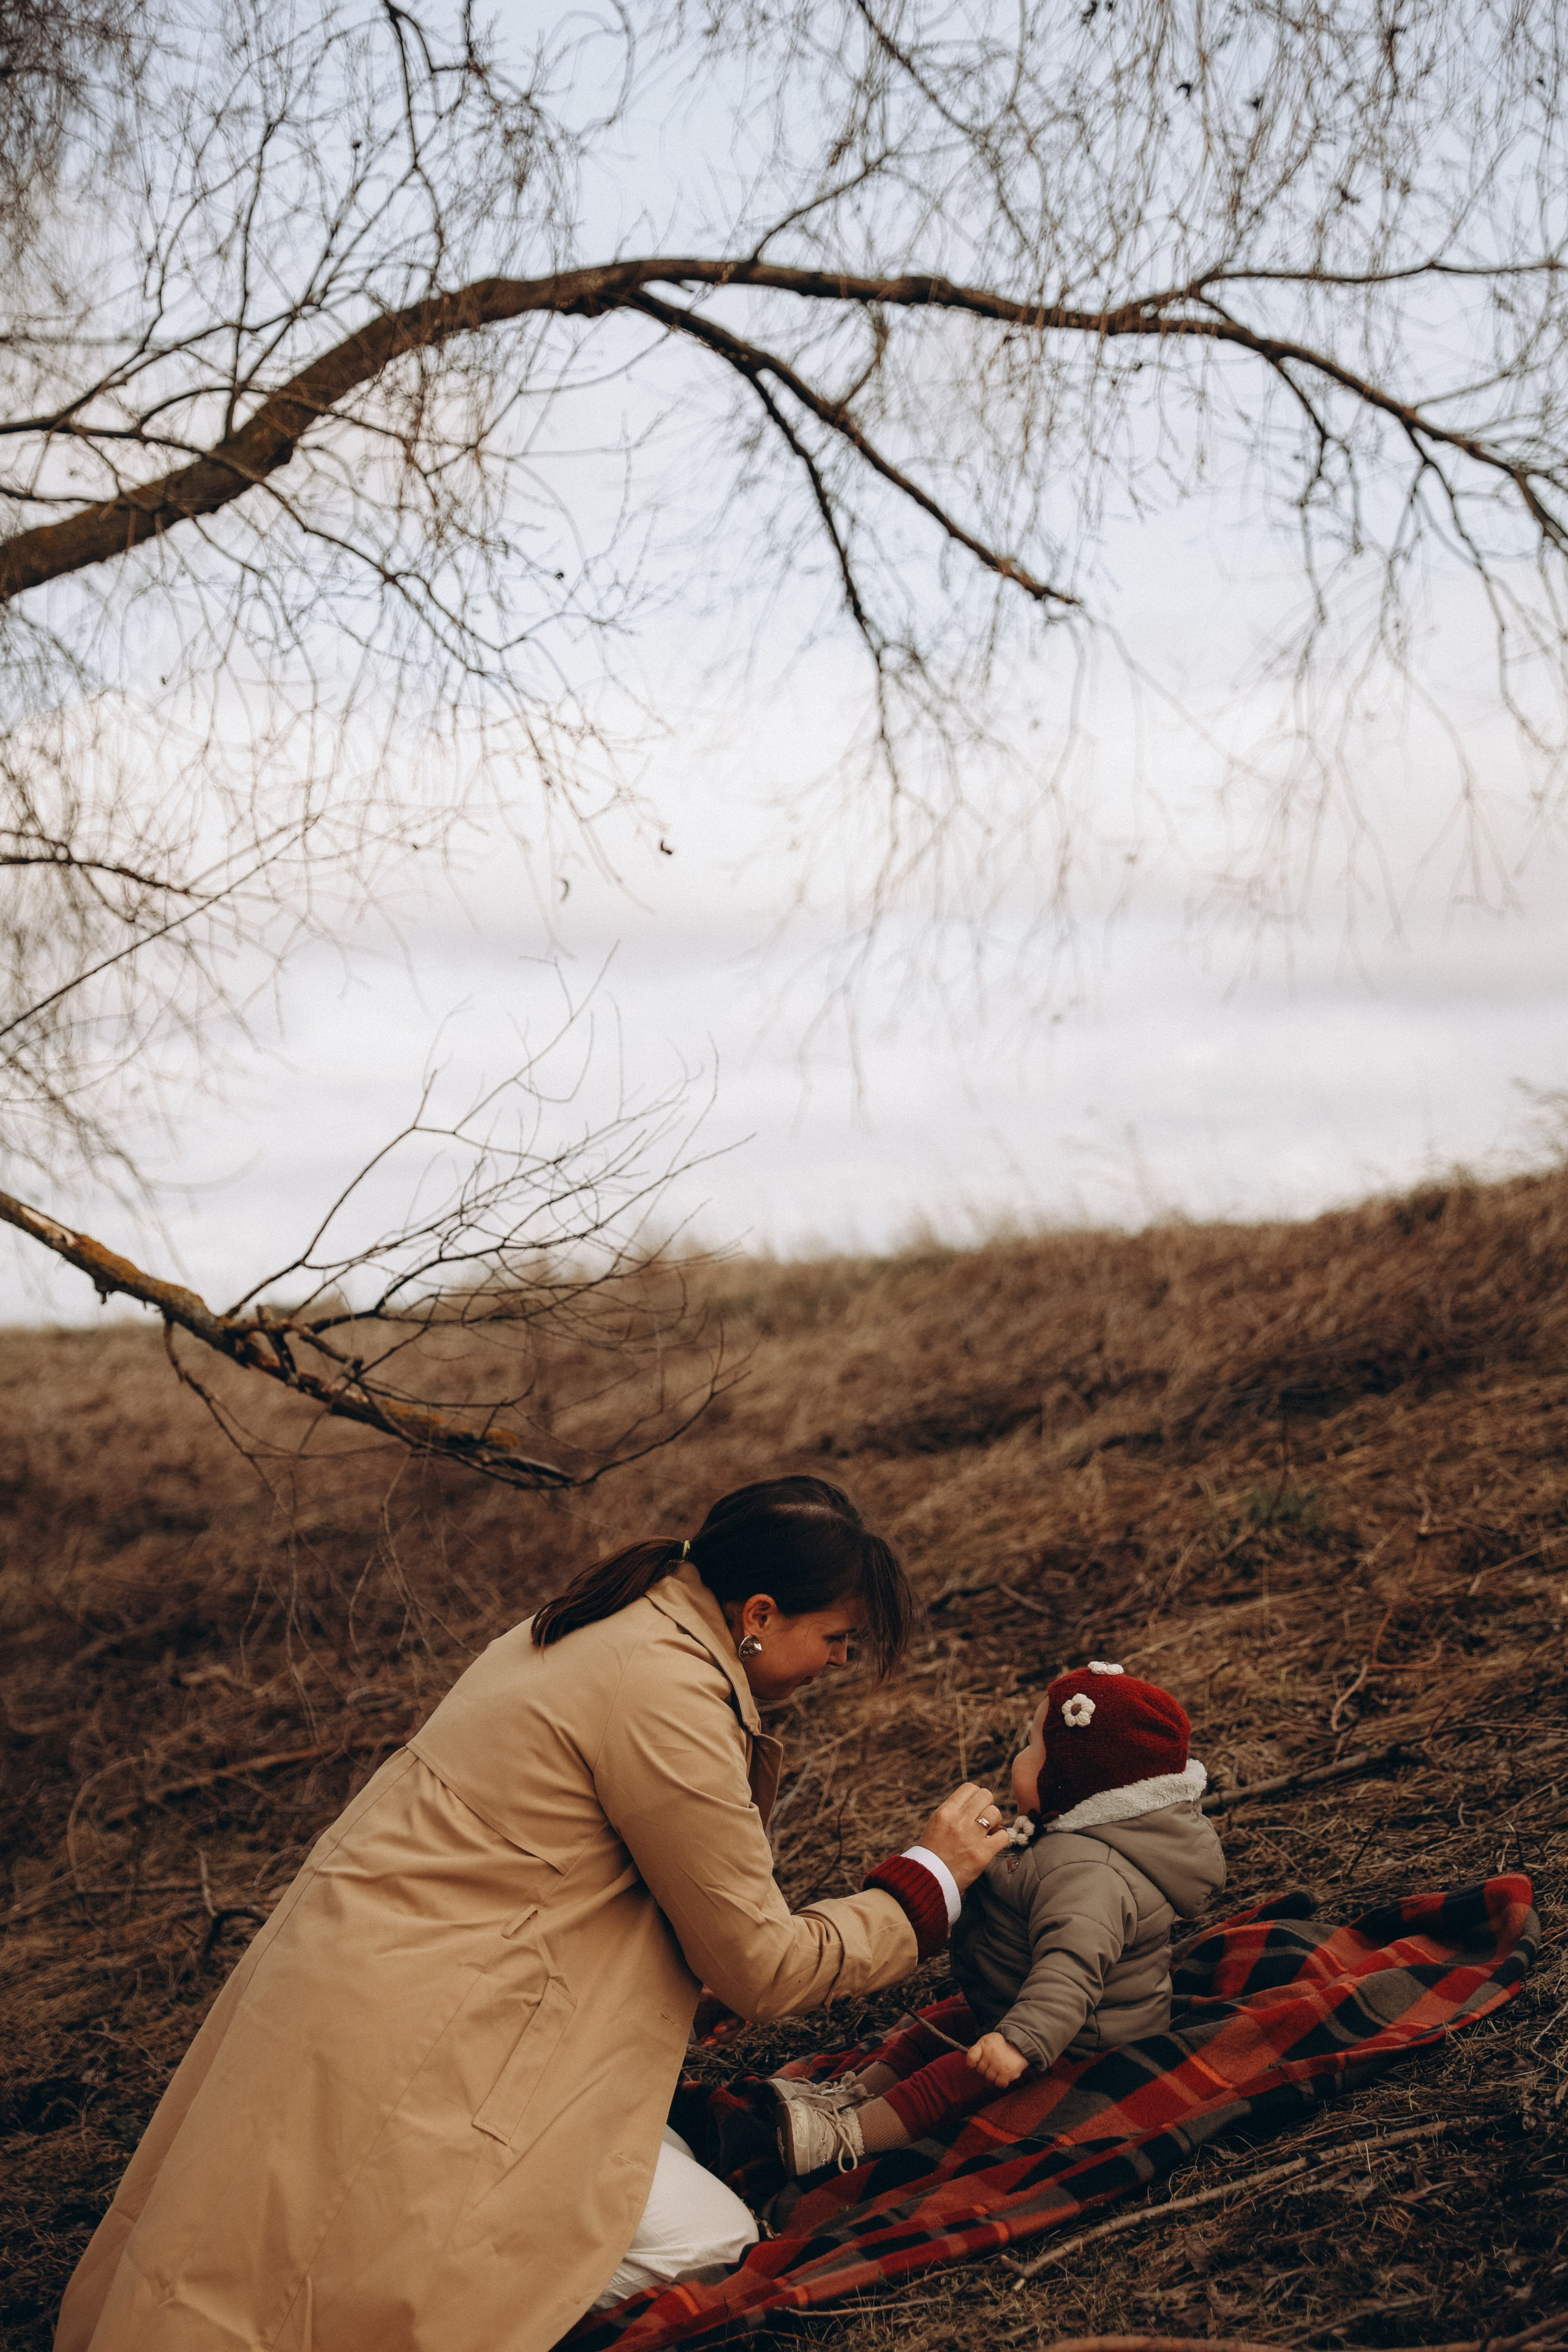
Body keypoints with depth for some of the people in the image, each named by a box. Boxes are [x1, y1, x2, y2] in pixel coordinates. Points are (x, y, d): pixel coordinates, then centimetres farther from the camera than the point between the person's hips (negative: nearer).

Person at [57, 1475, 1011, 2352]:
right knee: (709, 2240, -6)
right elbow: (760, 1966, -10)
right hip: (403, 2051, -10)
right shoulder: (664, 1695, -19)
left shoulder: (608, 1623, 11)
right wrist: (932, 1878, 1)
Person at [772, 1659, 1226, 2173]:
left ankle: (842, 2138, -25)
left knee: (956, 2079, -20)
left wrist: (1023, 2041, -55)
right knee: (938, 2028, 17)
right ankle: (856, 2093, 14)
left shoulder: (1087, 1872, -34)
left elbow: (1072, 1968, -47)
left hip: (1079, 2044, -12)